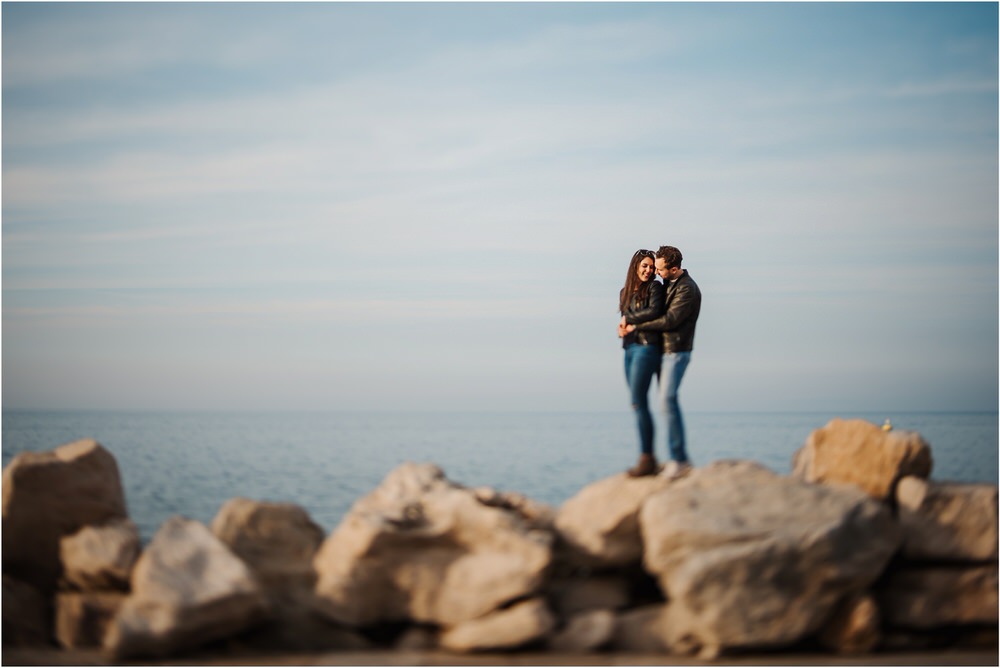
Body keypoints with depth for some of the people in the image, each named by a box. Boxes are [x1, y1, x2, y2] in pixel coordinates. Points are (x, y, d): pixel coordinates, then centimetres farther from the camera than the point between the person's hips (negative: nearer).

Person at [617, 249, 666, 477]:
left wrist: (629, 318, -6)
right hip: (630, 349, 7)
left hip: (647, 347, -7)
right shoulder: (625, 292, 18)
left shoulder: (655, 287, -2)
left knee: (638, 402, -13)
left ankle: (647, 457, -12)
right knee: (638, 403, 5)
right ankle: (648, 457, 8)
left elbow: (654, 312, -18)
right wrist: (622, 328, -3)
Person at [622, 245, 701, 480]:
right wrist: (629, 319, 4)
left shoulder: (687, 289, -15)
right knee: (667, 401, 8)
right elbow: (654, 312, 19)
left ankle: (679, 459, -17)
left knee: (668, 398, -18)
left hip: (677, 352, -9)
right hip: (664, 349, 9)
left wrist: (636, 327, -14)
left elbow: (669, 320, -19)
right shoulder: (668, 284, 14)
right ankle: (678, 457, 12)